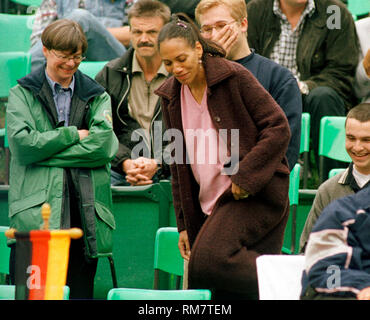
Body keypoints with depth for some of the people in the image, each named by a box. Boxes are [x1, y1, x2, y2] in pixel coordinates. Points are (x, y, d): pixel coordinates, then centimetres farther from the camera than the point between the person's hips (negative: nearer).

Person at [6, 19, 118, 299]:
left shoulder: (97, 97, 16)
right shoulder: (22, 95, 12)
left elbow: (104, 145, -2)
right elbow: (21, 143, -5)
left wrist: (46, 150, -5)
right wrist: (73, 135, -2)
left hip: (84, 212, 2)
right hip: (35, 212, -2)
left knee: (80, 292, 0)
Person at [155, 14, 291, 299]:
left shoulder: (234, 77, -7)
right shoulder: (171, 96, 11)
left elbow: (279, 128, -10)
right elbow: (179, 164, 17)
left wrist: (245, 177, -16)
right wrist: (185, 225, 14)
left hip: (254, 194, -6)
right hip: (211, 204, 7)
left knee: (208, 259, -27)